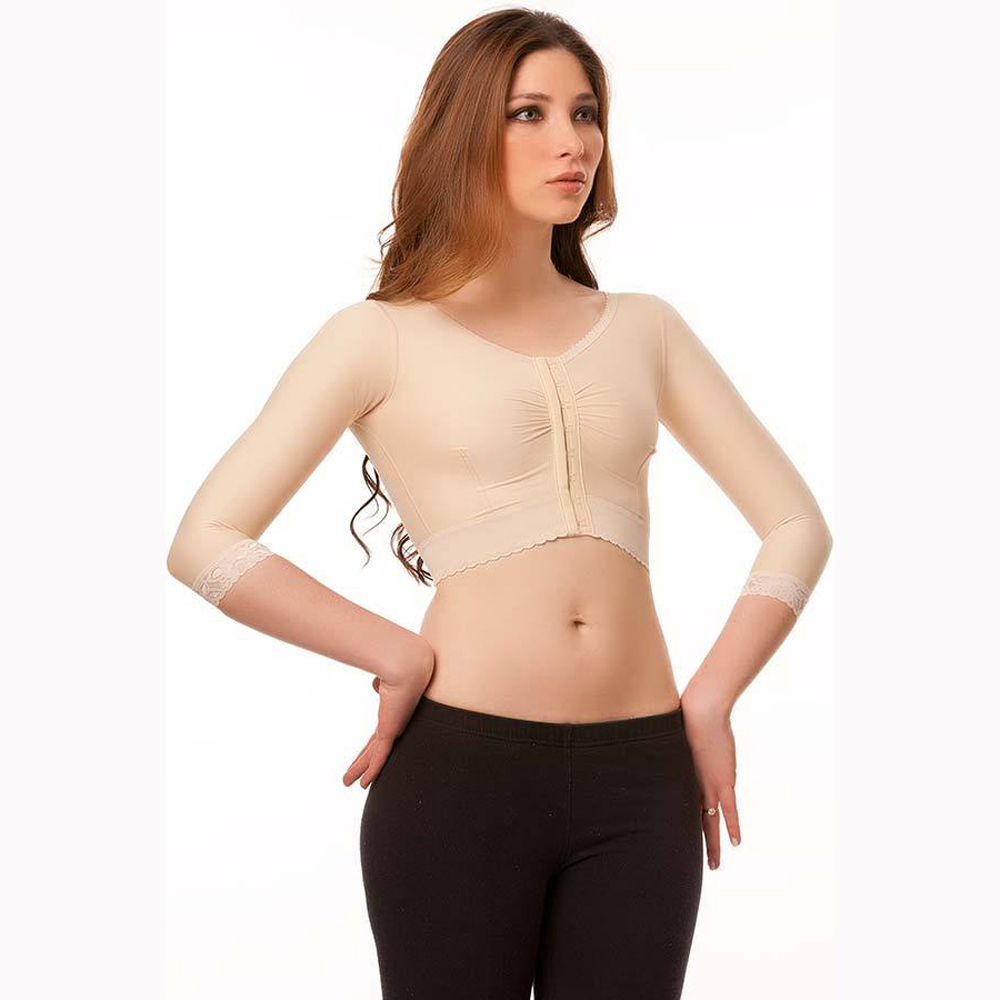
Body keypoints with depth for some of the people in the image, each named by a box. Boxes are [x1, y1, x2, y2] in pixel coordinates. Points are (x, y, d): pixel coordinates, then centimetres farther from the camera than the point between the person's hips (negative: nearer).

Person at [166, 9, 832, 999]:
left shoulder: (643, 329, 11)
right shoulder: (383, 336, 2)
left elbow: (796, 523, 13)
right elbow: (206, 544, -5)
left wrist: (710, 698, 2)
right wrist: (400, 659, -7)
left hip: (640, 777, 3)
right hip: (459, 768, -3)